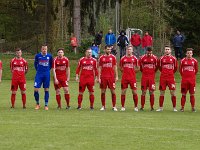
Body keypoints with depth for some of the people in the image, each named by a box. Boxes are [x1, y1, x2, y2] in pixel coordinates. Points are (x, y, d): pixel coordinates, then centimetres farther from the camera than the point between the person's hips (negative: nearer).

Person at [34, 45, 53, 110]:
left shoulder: (49, 56, 0)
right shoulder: (37, 56, -1)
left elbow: (51, 64, 15)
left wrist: (48, 70, 8)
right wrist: (37, 70, 9)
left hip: (47, 75, 0)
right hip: (39, 75, 0)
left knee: (46, 90, 3)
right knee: (36, 89, -7)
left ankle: (46, 105, 9)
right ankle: (37, 104, 9)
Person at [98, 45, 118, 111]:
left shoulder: (113, 57, 5)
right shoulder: (101, 58, 5)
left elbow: (115, 67, 6)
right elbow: (99, 68, 6)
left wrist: (116, 76, -2)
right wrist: (99, 77, -1)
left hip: (111, 77, -1)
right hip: (103, 77, 1)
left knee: (113, 91, -2)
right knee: (103, 92, 3)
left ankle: (114, 106, 3)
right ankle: (103, 106, 11)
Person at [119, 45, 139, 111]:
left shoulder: (135, 58, 3)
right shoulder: (123, 58, 5)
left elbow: (137, 68, 10)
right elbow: (120, 68, 15)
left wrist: (132, 71, 1)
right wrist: (126, 71, 4)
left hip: (132, 78, -1)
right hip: (124, 78, 1)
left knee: (134, 92, -1)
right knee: (123, 92, 0)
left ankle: (136, 107, 8)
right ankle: (123, 107, 9)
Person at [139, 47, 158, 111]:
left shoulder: (154, 58, -1)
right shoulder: (142, 58, -1)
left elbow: (157, 66, 13)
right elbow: (140, 66, 13)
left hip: (151, 77, 0)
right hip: (144, 76, 0)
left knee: (151, 92, 0)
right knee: (143, 92, 1)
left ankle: (152, 107, 5)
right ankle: (142, 106, 5)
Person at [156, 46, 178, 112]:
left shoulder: (173, 58, 2)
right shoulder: (161, 58, 4)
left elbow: (175, 68, 14)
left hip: (171, 78, -1)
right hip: (163, 78, 1)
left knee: (173, 92, -3)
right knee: (162, 93, 3)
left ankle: (174, 107, 5)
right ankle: (161, 107, 11)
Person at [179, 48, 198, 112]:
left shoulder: (195, 61, 3)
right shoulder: (183, 60, 1)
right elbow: (180, 69, 11)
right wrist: (183, 75, 11)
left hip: (192, 80, 0)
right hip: (184, 80, 0)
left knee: (192, 94, 2)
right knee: (183, 94, 2)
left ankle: (193, 107, 8)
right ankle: (182, 107, 8)